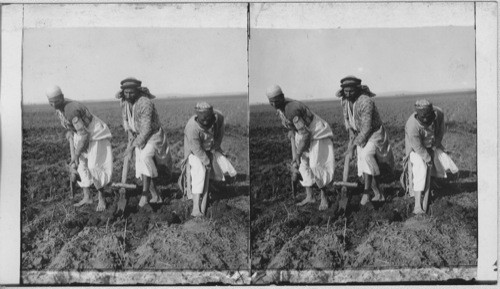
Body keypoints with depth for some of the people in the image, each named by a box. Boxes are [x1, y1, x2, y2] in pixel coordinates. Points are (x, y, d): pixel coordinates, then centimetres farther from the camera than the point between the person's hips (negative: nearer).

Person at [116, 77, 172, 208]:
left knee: (145, 157, -32)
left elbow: (146, 129, -29)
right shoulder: (124, 102, -3)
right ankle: (156, 197, 14)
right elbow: (126, 120, 14)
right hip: (138, 137, 7)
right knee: (142, 169, 3)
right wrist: (130, 134, -4)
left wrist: (132, 146, -28)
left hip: (153, 135, -7)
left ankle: (145, 192, -27)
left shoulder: (145, 103, -27)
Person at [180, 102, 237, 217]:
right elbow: (197, 149, -26)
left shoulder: (218, 117, -21)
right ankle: (196, 207, -26)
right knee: (200, 171, -25)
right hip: (194, 152, -5)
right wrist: (207, 162, -20)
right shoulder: (192, 127, -35)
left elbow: (220, 132, -1)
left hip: (211, 150, 5)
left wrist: (215, 148, -5)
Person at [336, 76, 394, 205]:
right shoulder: (345, 101, -4)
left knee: (366, 155, -31)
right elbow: (347, 121, 13)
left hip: (374, 133, -7)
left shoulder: (366, 101, -28)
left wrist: (354, 144, -26)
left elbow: (367, 127, -29)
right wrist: (352, 137, 0)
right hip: (360, 136, 7)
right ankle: (378, 194, 15)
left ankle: (367, 190, -24)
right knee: (364, 167, 3)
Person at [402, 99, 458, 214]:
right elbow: (418, 147, -27)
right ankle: (417, 205, -20)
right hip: (415, 148, -6)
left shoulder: (439, 113, -24)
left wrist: (435, 147, -8)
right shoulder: (412, 126, -38)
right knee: (421, 171, -23)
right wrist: (428, 159, -18)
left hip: (433, 146, 6)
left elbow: (440, 131, -6)